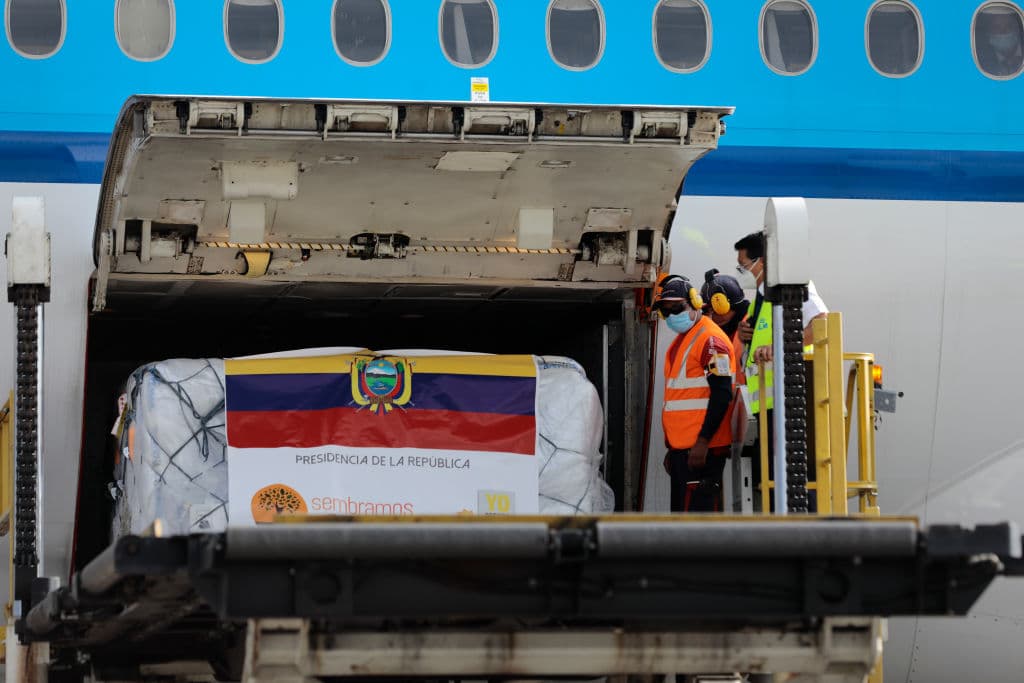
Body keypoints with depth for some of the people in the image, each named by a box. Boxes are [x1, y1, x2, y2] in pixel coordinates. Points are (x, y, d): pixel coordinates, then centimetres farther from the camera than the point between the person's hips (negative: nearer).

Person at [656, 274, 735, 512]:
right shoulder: (680, 341, 21)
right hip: (681, 447, 10)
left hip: (701, 449, -10)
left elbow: (722, 394, -19)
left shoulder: (710, 339, -11)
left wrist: (703, 442, -22)